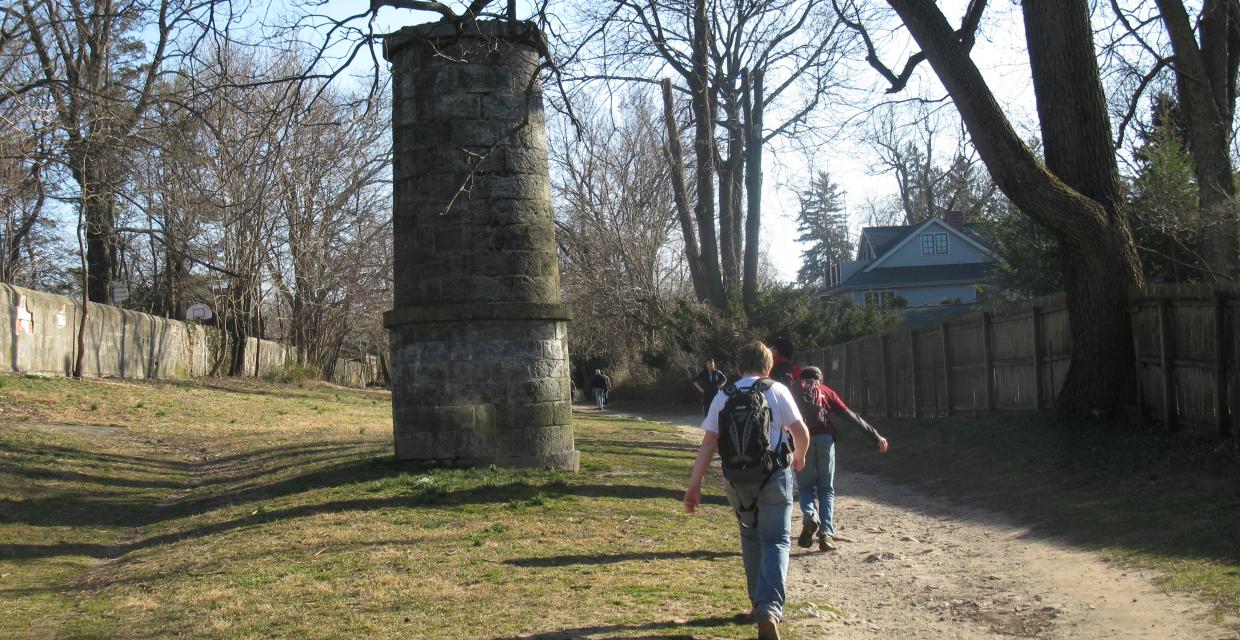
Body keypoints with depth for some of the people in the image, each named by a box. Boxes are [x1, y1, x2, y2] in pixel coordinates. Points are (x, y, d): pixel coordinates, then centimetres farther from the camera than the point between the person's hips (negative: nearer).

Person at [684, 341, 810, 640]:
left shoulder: (723, 398, 5)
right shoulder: (777, 391, -2)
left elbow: (708, 443, -1)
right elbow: (801, 433, -5)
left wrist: (694, 485, 0)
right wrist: (799, 457, 17)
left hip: (736, 479, 3)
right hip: (774, 476, -3)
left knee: (750, 539, 21)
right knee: (776, 541, -1)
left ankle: (758, 602, 28)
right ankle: (770, 607, -19)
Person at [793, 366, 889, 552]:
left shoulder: (794, 392, 20)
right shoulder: (826, 391, 20)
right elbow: (851, 417, 15)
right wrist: (876, 437, 15)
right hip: (825, 439, 0)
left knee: (805, 486, 13)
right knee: (826, 489, 11)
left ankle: (810, 516, -17)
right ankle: (826, 534, -3)